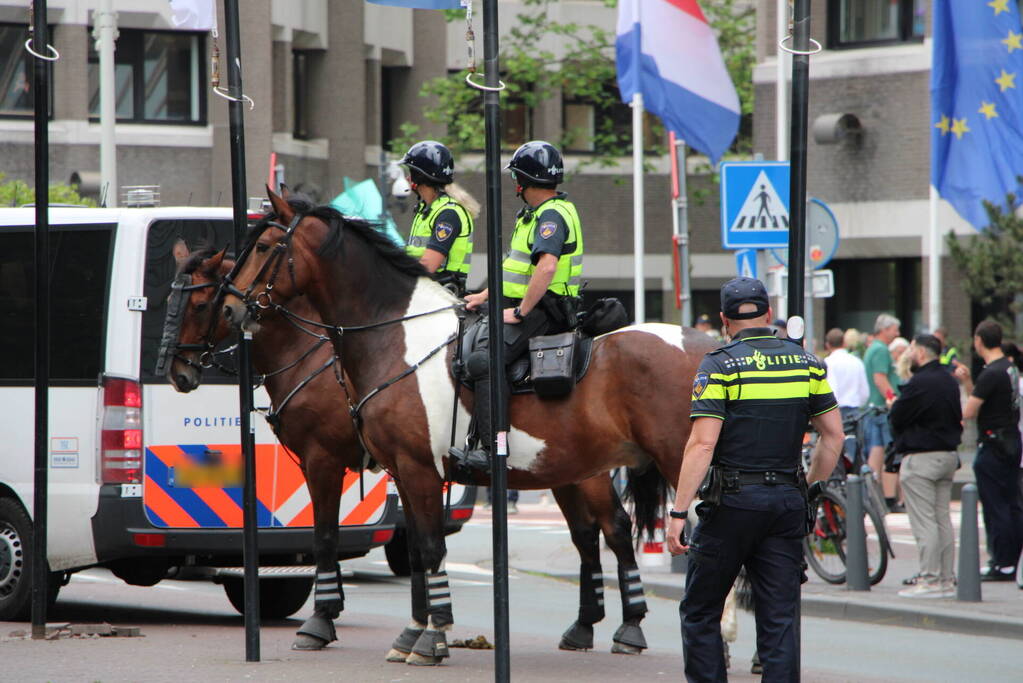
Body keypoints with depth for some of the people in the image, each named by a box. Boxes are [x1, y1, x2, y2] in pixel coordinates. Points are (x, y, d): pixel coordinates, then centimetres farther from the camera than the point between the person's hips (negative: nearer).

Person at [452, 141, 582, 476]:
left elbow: (546, 267, -28)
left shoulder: (552, 215, -14)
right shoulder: (536, 214, 21)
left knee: (482, 361, -28)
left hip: (542, 311, -11)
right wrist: (485, 296, 24)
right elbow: (517, 264, 31)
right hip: (526, 307, 11)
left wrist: (520, 312, -24)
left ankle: (491, 448, -34)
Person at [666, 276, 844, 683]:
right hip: (788, 504, 4)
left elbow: (702, 444, -15)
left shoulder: (719, 366, -8)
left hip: (732, 501, -4)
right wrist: (811, 489, 21)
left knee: (700, 612, 8)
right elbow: (833, 435, 9)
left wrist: (679, 513, -14)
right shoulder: (806, 363, 6)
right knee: (780, 618, 6)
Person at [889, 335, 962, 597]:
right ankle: (946, 579, 13)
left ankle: (930, 580, -8)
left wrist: (894, 405, 8)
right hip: (948, 456, 9)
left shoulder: (919, 383, -18)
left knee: (924, 521, -6)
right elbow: (957, 418, 17)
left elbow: (897, 419, -12)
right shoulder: (950, 382, 10)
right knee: (943, 519, 12)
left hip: (921, 458, -9)